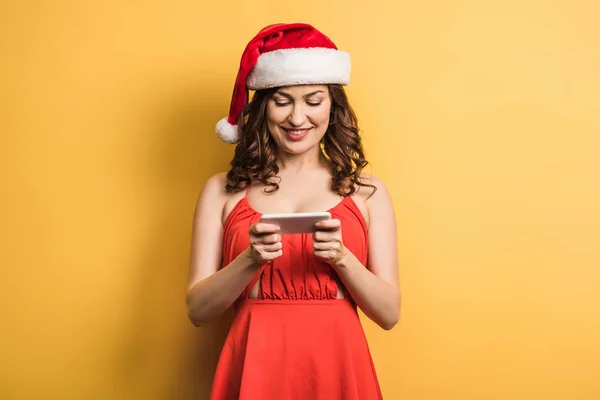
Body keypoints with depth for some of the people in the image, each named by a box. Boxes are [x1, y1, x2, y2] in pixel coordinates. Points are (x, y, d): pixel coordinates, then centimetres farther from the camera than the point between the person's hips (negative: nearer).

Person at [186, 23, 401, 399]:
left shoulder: (368, 192, 1)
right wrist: (252, 260, -18)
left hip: (338, 366, 1)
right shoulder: (223, 190, 0)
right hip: (254, 368, 0)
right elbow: (198, 310, -2)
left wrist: (341, 256, -17)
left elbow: (389, 313, -1)